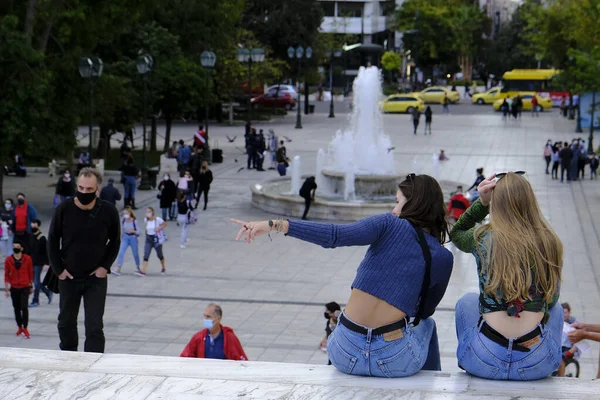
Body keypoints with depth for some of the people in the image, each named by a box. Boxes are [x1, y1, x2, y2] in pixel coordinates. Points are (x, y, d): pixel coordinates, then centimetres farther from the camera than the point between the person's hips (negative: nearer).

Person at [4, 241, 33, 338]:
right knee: (16, 308, 10)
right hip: (14, 288, 2)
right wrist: (6, 289, 0)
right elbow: (6, 275, 1)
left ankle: (25, 328, -2)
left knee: (24, 307, -10)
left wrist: (31, 286, 9)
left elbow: (30, 273, 5)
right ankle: (20, 327, 24)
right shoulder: (8, 260, -2)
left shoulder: (27, 259, -3)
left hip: (25, 287, -2)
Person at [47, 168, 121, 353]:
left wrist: (105, 266, -5)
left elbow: (115, 241, 4)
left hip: (96, 279, -2)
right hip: (68, 278, 2)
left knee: (95, 327, -7)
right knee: (66, 323, 17)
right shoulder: (64, 209, -12)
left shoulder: (108, 211, -12)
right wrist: (58, 269, -3)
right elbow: (53, 240, 1)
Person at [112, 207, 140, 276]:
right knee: (121, 252, -13)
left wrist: (133, 231, -31)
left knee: (135, 253, 14)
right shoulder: (123, 220, -6)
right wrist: (121, 238, 18)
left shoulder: (134, 221, -16)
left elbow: (138, 232, -12)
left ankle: (137, 267, 38)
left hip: (133, 238, -2)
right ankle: (118, 269, -18)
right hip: (125, 237, 2)